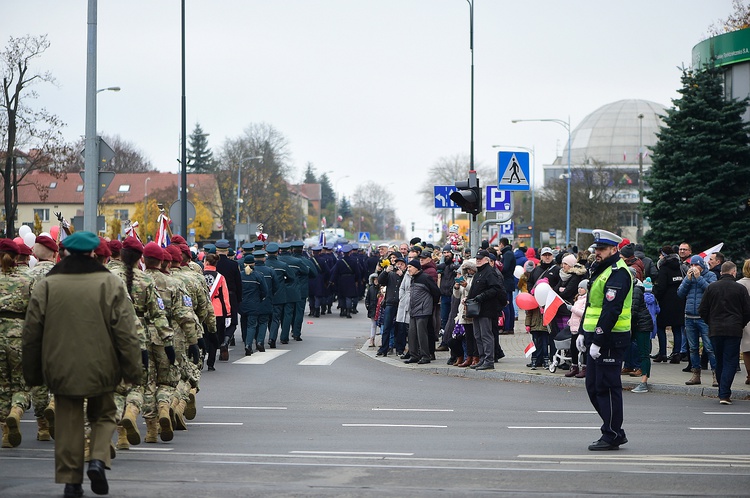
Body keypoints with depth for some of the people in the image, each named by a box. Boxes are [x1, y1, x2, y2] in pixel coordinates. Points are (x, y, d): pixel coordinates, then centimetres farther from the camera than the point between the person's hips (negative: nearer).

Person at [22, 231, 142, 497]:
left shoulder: (46, 286, -1)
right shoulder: (111, 284, -6)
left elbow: (31, 334, 3)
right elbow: (126, 333, -7)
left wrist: (32, 373, 13)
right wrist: (134, 370, 0)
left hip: (61, 368, 1)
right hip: (100, 368, -1)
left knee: (68, 422, 10)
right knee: (103, 415, 17)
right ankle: (98, 460, -4)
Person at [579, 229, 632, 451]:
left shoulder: (618, 273, -16)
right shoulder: (600, 270, 17)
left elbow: (611, 310, -23)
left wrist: (598, 341, -25)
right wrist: (583, 332, 19)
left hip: (611, 340, -11)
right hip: (598, 338, 11)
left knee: (606, 387, -5)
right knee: (593, 386, 13)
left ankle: (612, 436, 2)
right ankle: (614, 430, 21)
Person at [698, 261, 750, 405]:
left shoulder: (711, 287, 3)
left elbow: (702, 310, 4)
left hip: (715, 330, 3)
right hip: (734, 331, -3)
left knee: (720, 362, 15)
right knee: (730, 362, -1)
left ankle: (723, 392, 21)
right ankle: (724, 394, -10)